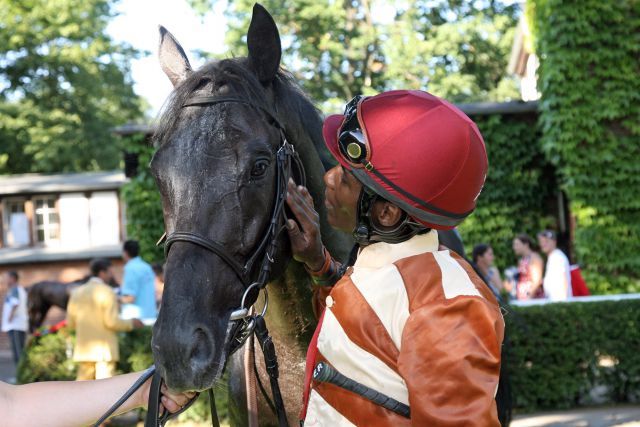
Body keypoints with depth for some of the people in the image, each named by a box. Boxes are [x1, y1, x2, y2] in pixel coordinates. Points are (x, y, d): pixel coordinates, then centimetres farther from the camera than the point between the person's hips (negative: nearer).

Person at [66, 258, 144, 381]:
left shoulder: (77, 292, 9)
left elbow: (70, 322, 10)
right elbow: (111, 321, -16)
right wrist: (131, 323, -1)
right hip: (104, 348, -6)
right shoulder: (107, 292, -9)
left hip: (84, 348, 6)